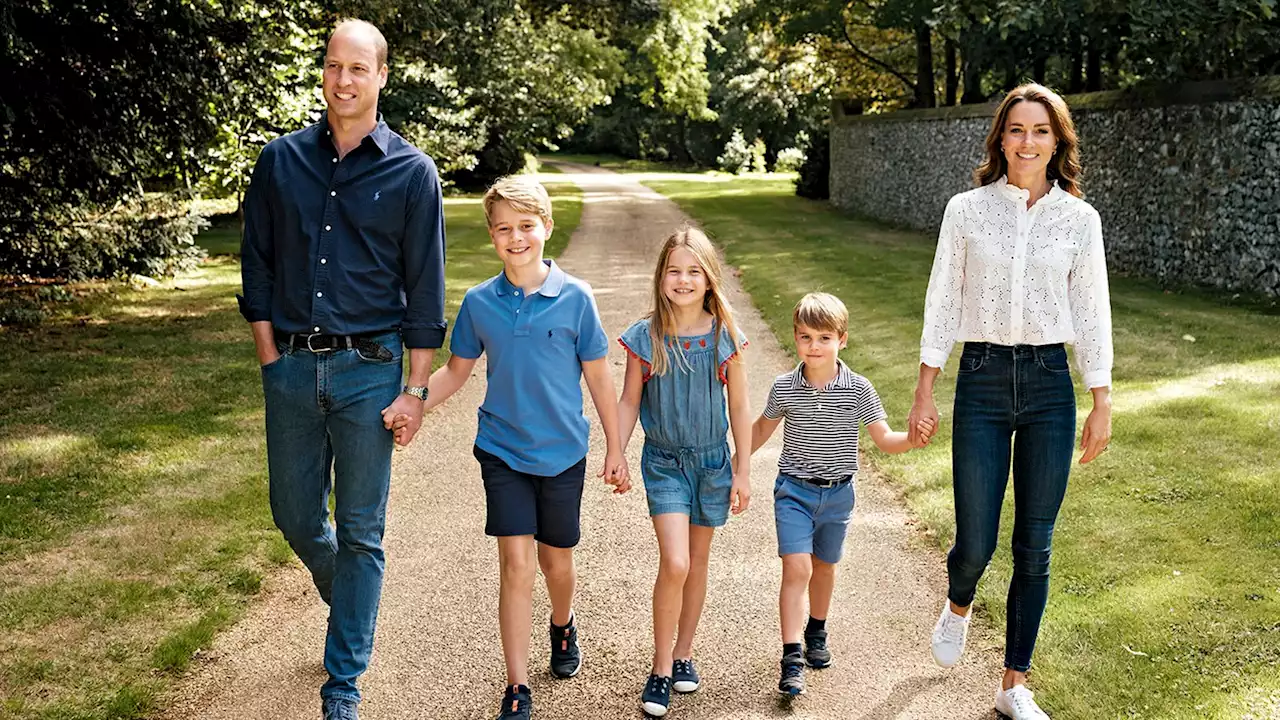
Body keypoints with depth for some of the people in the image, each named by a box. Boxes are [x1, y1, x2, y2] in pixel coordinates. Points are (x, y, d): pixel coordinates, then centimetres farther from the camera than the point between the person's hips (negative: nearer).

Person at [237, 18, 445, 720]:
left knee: (360, 533, 4)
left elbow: (424, 290, -2)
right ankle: (348, 604, 44)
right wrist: (271, 358, 3)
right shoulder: (281, 161, 4)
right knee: (295, 516, 13)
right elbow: (257, 266, 9)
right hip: (292, 368, 3)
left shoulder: (412, 172, -2)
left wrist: (415, 389, -5)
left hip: (367, 370, -3)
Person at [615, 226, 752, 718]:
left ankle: (684, 653, 30)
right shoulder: (646, 336, -8)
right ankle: (660, 668, 2)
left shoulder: (724, 336, -6)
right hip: (663, 461, -2)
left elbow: (739, 407, 1)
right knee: (674, 564, -13)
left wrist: (743, 472, 2)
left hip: (712, 460, 2)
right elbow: (629, 401, 2)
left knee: (698, 562, 13)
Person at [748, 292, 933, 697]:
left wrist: (912, 440, -27)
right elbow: (764, 427, 10)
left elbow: (884, 439, -6)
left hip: (838, 493, 2)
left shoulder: (858, 390, -9)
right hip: (794, 489, -1)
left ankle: (816, 632, 43)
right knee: (796, 568, -13)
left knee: (824, 566, 19)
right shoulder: (784, 388, -8)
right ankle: (791, 658, -12)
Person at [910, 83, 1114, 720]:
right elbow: (942, 302, 3)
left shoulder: (1079, 218, 3)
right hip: (982, 381, -1)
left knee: (1034, 549, 5)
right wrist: (925, 388, 1)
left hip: (1049, 384, 1)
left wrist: (1102, 403, 3)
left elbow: (1092, 314, 5)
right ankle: (957, 606, 37)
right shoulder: (967, 209, 1)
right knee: (975, 543, -1)